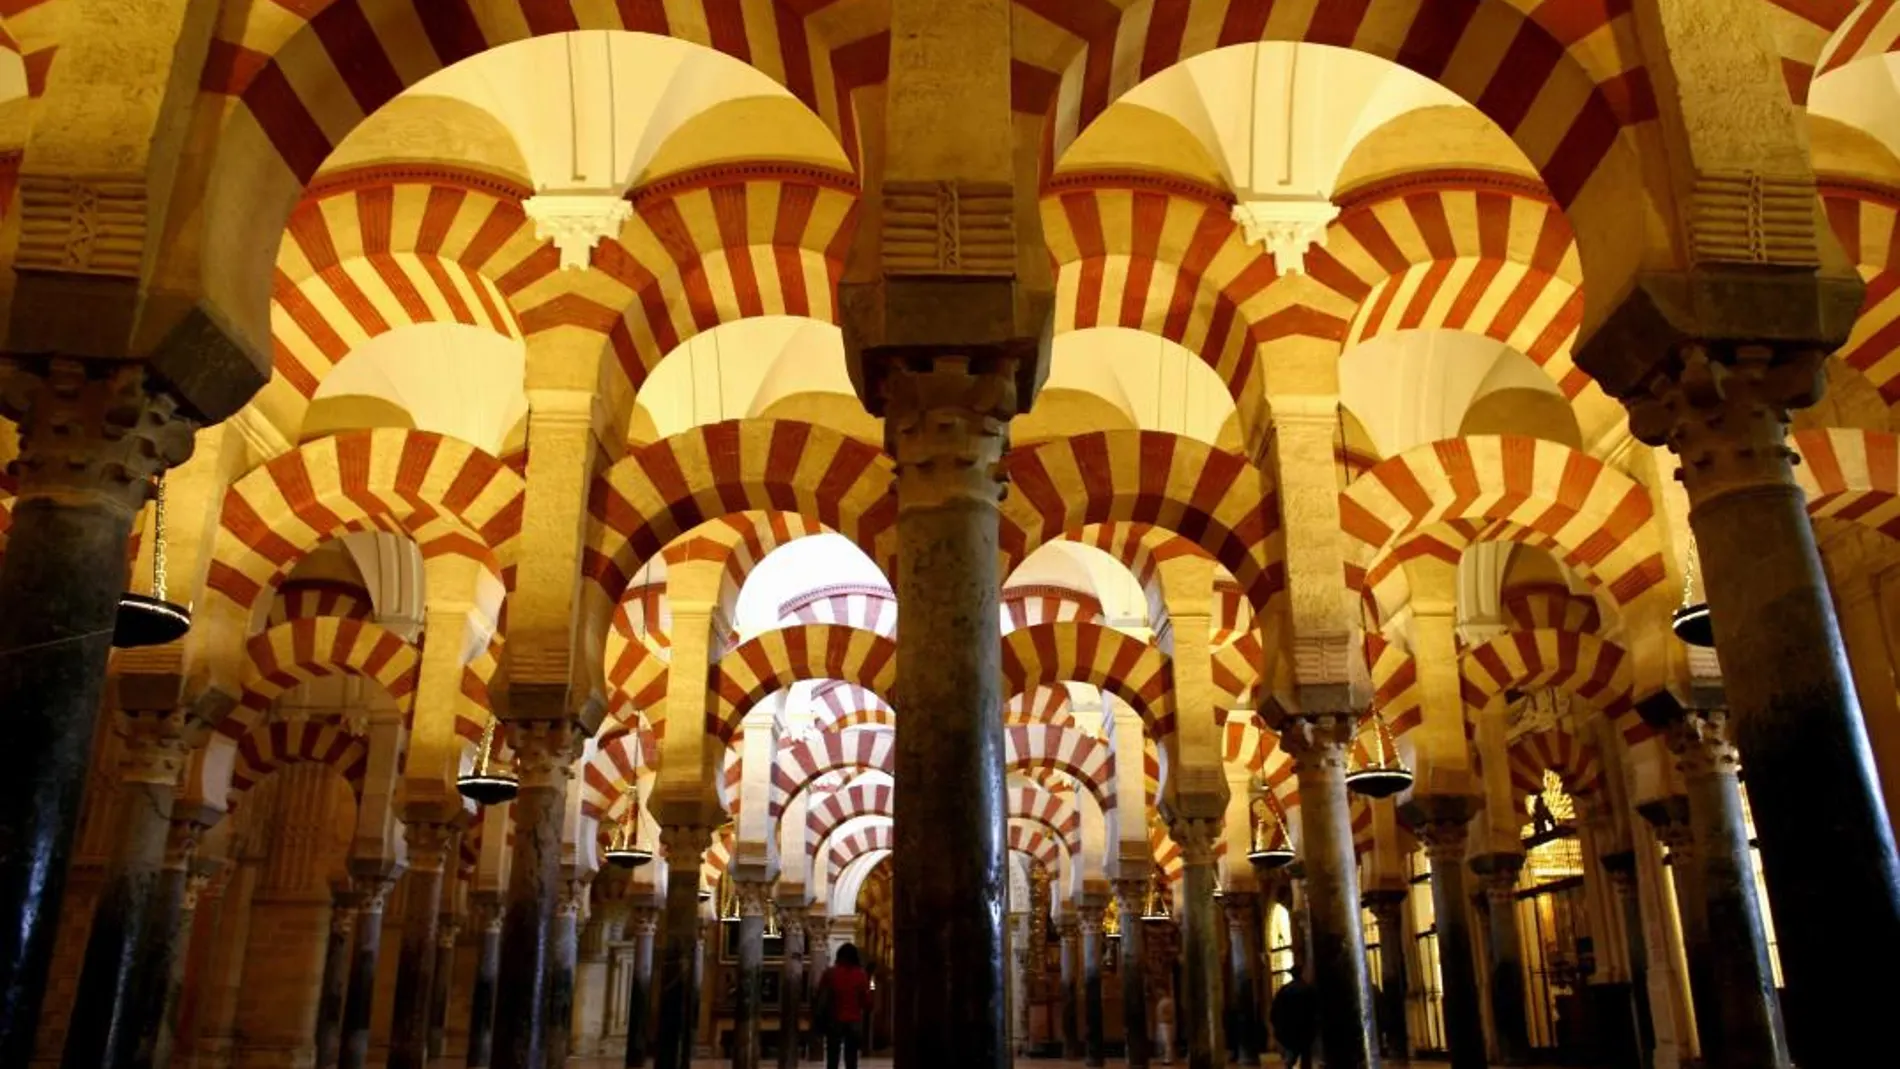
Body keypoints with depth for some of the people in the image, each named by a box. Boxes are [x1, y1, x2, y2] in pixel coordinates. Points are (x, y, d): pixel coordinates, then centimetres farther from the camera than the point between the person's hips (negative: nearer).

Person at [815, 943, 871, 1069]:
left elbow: (821, 998, -1)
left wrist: (818, 1019, 7)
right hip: (854, 1022, 0)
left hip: (834, 1021, 0)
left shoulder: (830, 973, -2)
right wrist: (865, 1019, 13)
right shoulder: (861, 975, -1)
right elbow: (867, 1001, -1)